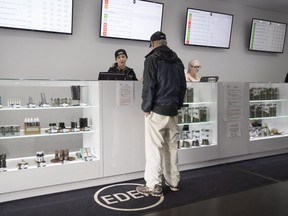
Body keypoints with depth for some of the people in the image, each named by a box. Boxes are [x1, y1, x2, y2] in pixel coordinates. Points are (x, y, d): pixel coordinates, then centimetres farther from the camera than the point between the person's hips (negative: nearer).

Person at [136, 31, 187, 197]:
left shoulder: (152, 59, -7)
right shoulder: (177, 61, 13)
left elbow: (149, 86, -14)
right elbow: (183, 86, 14)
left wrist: (146, 107, -7)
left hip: (157, 110, -6)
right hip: (172, 111, 7)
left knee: (154, 147, -2)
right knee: (171, 146, 13)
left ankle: (154, 186, 3)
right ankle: (173, 181, 22)